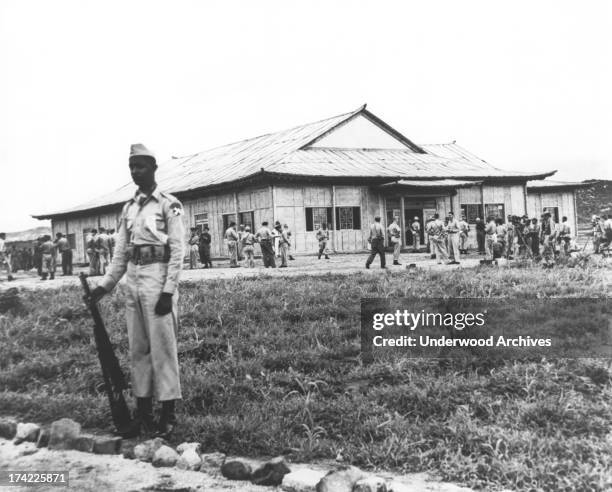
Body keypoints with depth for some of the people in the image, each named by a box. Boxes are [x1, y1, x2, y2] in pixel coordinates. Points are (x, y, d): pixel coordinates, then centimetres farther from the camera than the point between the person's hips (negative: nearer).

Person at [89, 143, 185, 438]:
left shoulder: (168, 204, -4)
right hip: (132, 281, 7)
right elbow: (121, 253, 17)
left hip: (158, 278, -6)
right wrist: (105, 285, 10)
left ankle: (168, 413, 3)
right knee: (137, 348, 9)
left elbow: (177, 250, -9)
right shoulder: (128, 209, 15)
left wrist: (168, 291, -15)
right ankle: (143, 411, 18)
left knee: (162, 347, -4)